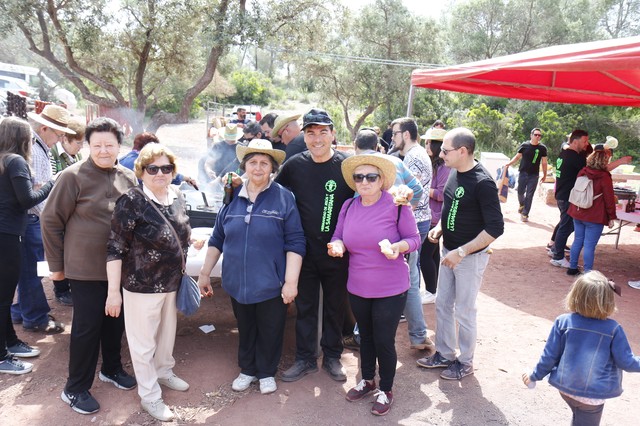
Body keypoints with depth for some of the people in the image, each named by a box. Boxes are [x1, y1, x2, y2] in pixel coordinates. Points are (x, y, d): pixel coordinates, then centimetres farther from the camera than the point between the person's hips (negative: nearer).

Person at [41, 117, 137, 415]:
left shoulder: (128, 178, 2)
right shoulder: (73, 176, -12)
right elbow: (51, 220, -7)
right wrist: (56, 264, -3)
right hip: (86, 268, -5)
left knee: (116, 321, 17)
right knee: (86, 327, 5)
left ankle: (112, 368, 40)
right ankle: (75, 389, 23)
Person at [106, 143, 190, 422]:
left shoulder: (177, 197, 0)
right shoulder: (131, 202, -19)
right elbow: (115, 249, -17)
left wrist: (183, 276, 16)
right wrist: (113, 291, -17)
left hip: (172, 282, 6)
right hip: (141, 285, -6)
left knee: (168, 332, 24)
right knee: (144, 341, 10)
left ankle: (164, 372, 49)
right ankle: (149, 396, 28)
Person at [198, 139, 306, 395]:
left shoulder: (283, 198, -8)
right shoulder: (232, 197, 2)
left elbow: (295, 243, -10)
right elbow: (217, 239, 10)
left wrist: (291, 281, -14)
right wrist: (204, 273, 10)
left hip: (271, 284, -3)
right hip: (238, 283, 3)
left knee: (270, 331, 12)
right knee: (245, 330, 18)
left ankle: (267, 373, 35)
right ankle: (248, 370, 40)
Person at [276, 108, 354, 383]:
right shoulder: (294, 165, -1)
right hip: (304, 252, 1)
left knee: (335, 307, 15)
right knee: (304, 307, 14)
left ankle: (332, 356, 35)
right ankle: (305, 359, 31)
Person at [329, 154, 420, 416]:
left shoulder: (397, 206, -14)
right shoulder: (348, 206, 0)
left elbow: (414, 239, -9)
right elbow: (338, 236, 7)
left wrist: (399, 246, -30)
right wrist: (337, 245, -16)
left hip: (390, 290, -4)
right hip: (357, 288, 5)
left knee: (384, 340, 5)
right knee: (365, 335, 22)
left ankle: (386, 390, 29)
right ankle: (367, 380, 44)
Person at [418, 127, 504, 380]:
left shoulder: (482, 183, -23)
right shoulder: (454, 173, 2)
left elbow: (495, 228, -23)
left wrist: (461, 252, -24)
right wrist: (439, 228, 0)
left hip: (470, 257, -8)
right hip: (449, 251, 8)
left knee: (464, 312, 7)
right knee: (442, 305, 17)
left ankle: (465, 362, 27)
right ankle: (444, 354, 35)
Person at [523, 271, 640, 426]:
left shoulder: (563, 322, -13)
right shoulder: (613, 329, -18)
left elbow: (550, 355, -7)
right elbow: (626, 362, -8)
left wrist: (535, 375, 7)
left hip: (565, 388, 2)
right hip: (593, 395, -2)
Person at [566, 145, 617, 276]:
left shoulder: (582, 172, 3)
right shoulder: (604, 176, -13)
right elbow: (609, 198, -9)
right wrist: (611, 217, -1)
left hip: (577, 214, 6)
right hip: (594, 217, -6)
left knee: (577, 241, 16)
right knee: (589, 245, -2)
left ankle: (572, 267, 24)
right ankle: (588, 273, 4)